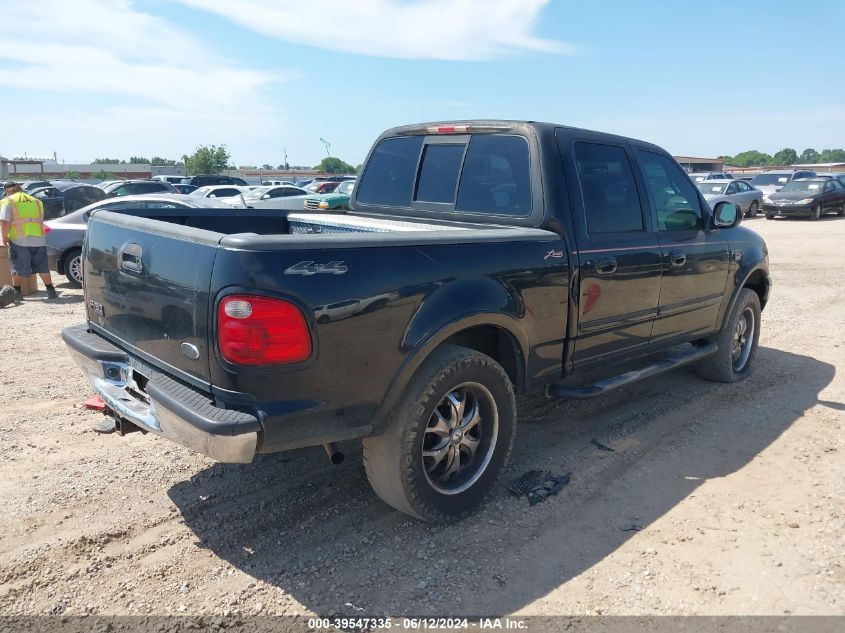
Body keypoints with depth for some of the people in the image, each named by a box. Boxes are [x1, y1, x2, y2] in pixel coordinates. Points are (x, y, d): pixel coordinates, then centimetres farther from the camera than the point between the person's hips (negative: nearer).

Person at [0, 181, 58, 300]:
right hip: (38, 239, 4)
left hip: (19, 240, -3)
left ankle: (17, 292, 12)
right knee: (42, 267, 10)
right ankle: (51, 291, 8)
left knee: (18, 268, 7)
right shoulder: (36, 201, 19)